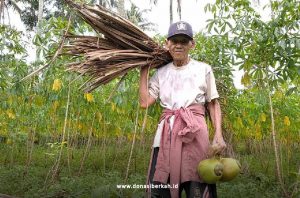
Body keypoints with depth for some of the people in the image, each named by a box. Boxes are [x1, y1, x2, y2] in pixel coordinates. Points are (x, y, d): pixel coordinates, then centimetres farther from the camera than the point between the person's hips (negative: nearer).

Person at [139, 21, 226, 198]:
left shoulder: (204, 69, 8)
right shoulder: (161, 73, 14)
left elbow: (214, 104, 9)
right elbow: (145, 102, 5)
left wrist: (218, 135, -5)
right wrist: (144, 70, 12)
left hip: (195, 133, -2)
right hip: (166, 134, 2)